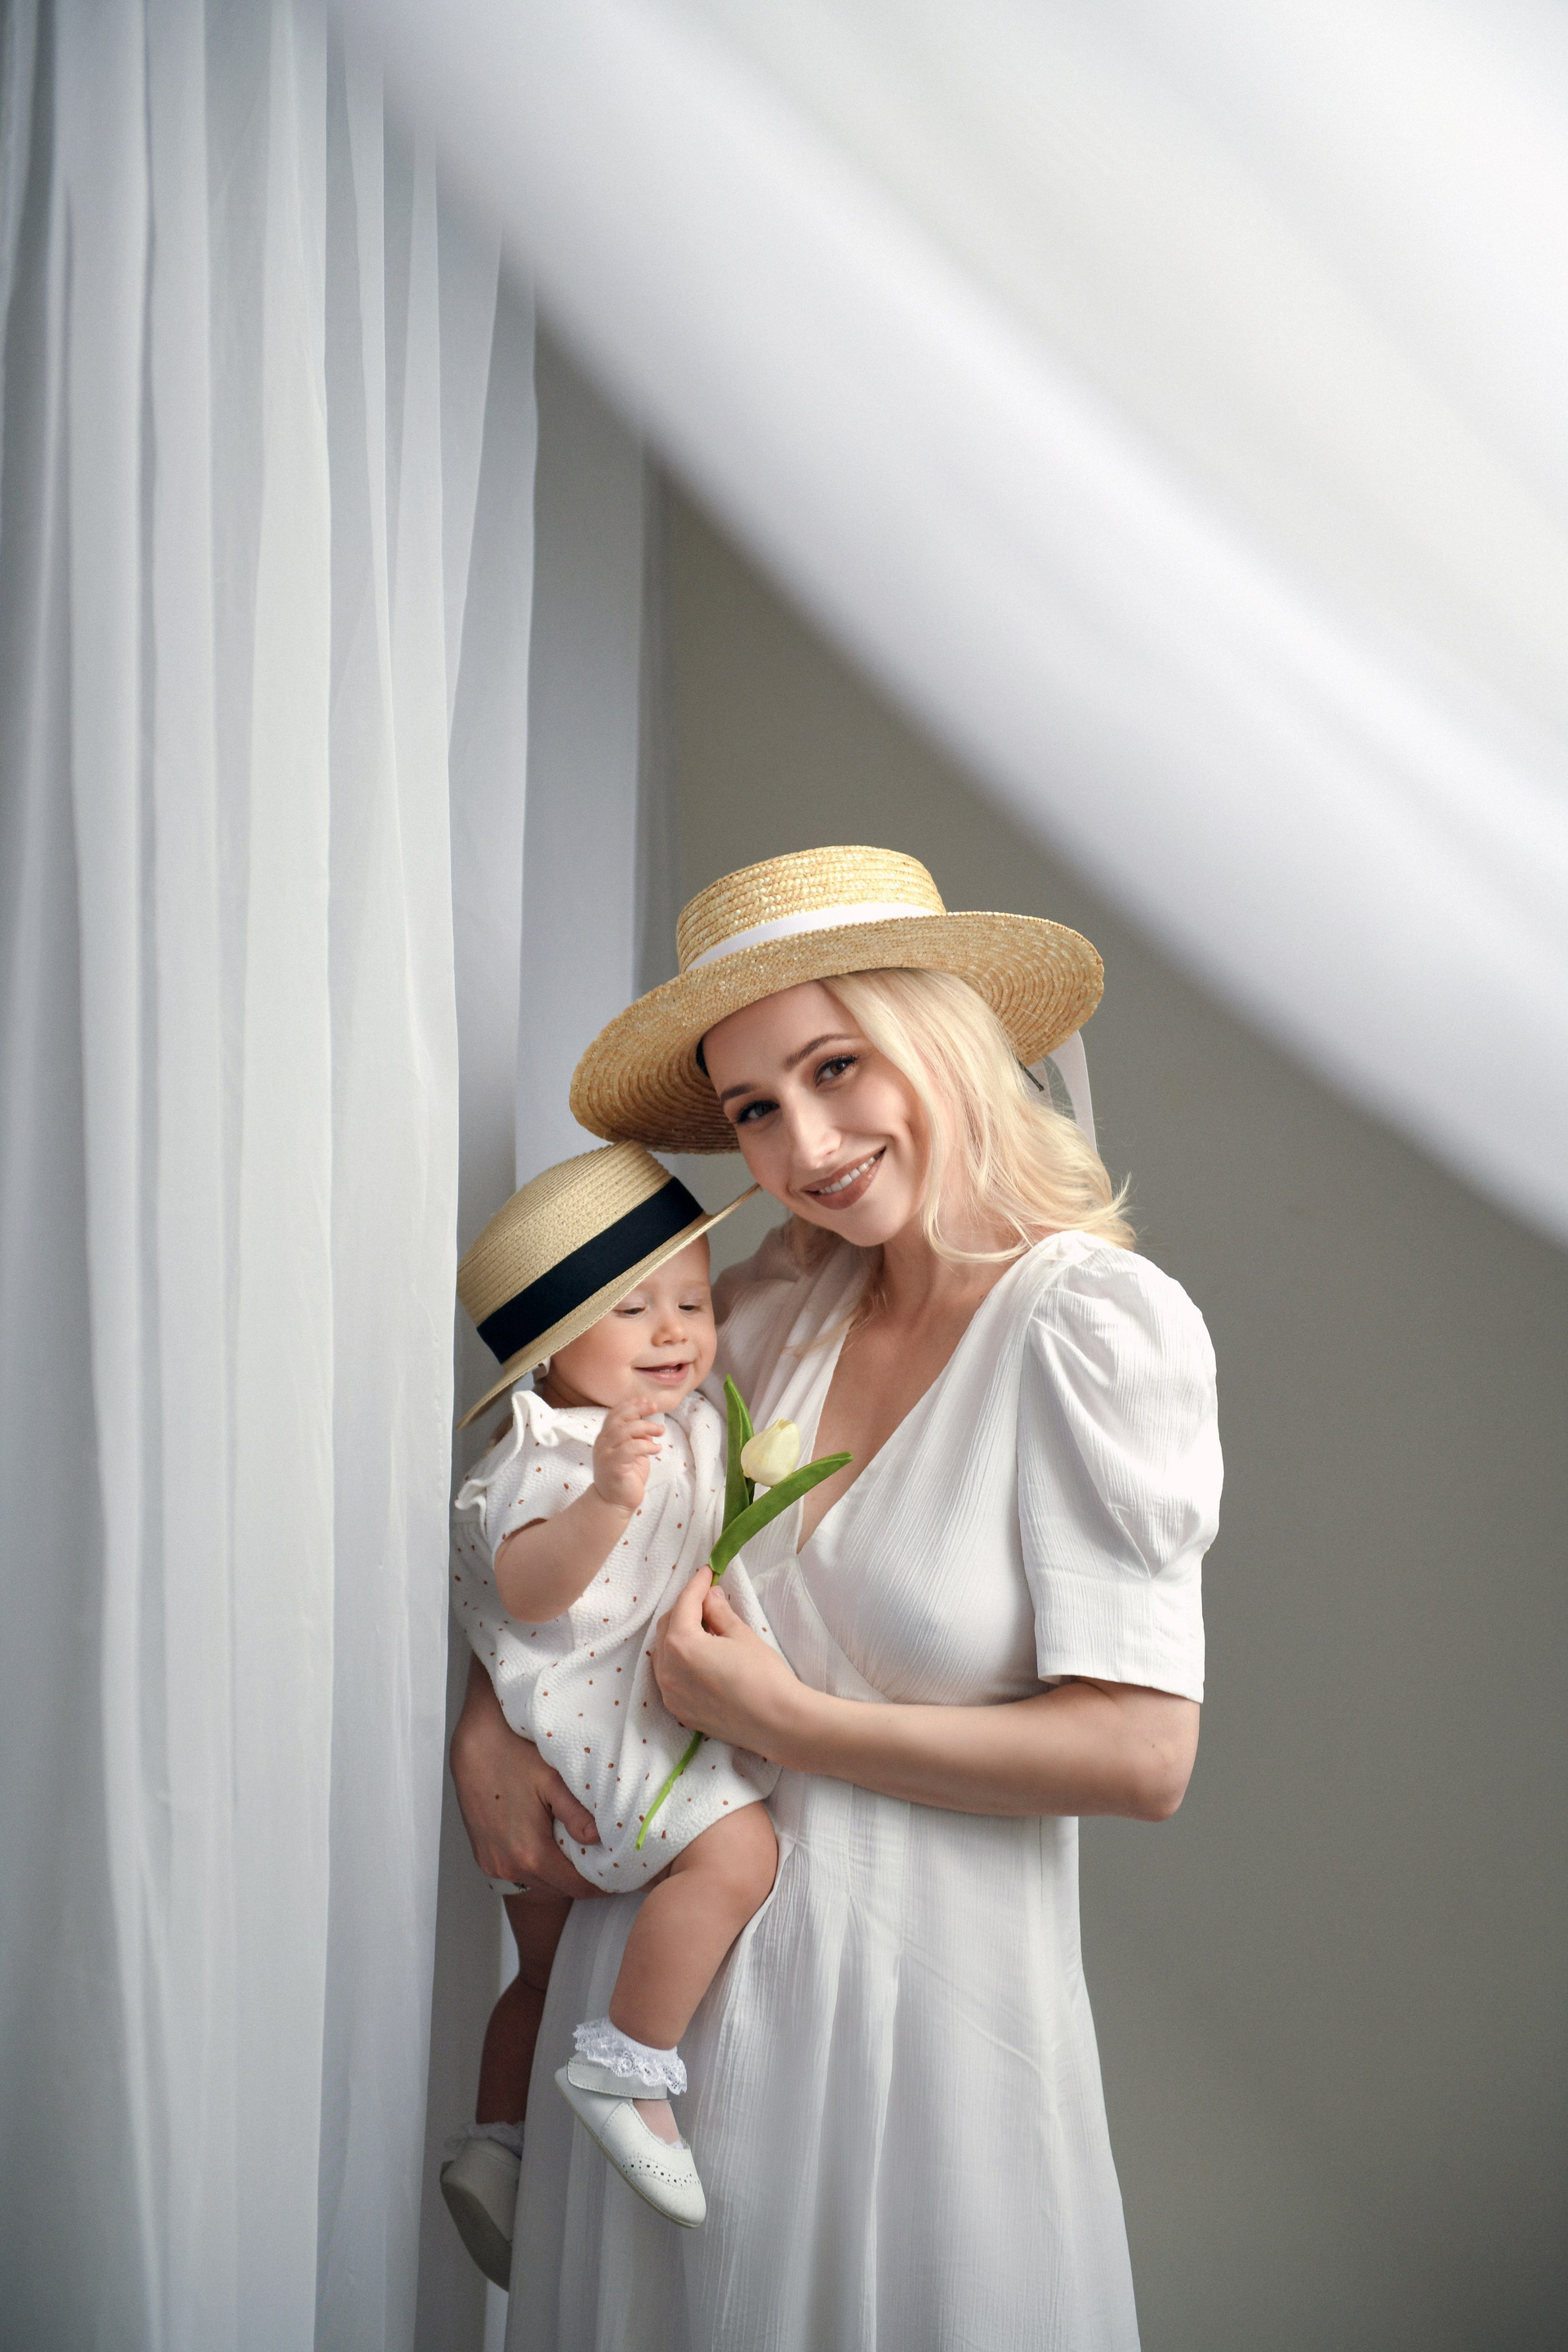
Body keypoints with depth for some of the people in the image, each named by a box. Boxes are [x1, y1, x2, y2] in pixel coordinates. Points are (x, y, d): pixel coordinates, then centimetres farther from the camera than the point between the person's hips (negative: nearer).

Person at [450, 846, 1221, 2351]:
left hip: (918, 1986, -4)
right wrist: (490, 1720, -3)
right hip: (670, 1941, 5)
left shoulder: (1100, 1326, -16)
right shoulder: (775, 1313, -1)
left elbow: (1141, 1753, -20)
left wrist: (786, 1722, -16)